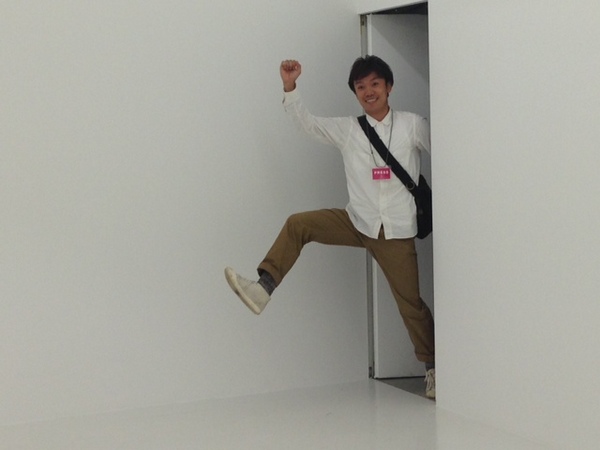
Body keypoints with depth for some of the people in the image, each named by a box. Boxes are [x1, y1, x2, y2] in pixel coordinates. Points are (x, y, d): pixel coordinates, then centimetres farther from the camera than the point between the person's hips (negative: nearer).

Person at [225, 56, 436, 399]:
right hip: (357, 222, 3)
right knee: (298, 224, -16)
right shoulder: (348, 129, 4)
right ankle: (263, 288, -17)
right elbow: (307, 122, 1)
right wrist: (290, 87, -14)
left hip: (396, 231, -2)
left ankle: (434, 368, 16)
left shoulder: (413, 125, -3)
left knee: (411, 302, 0)